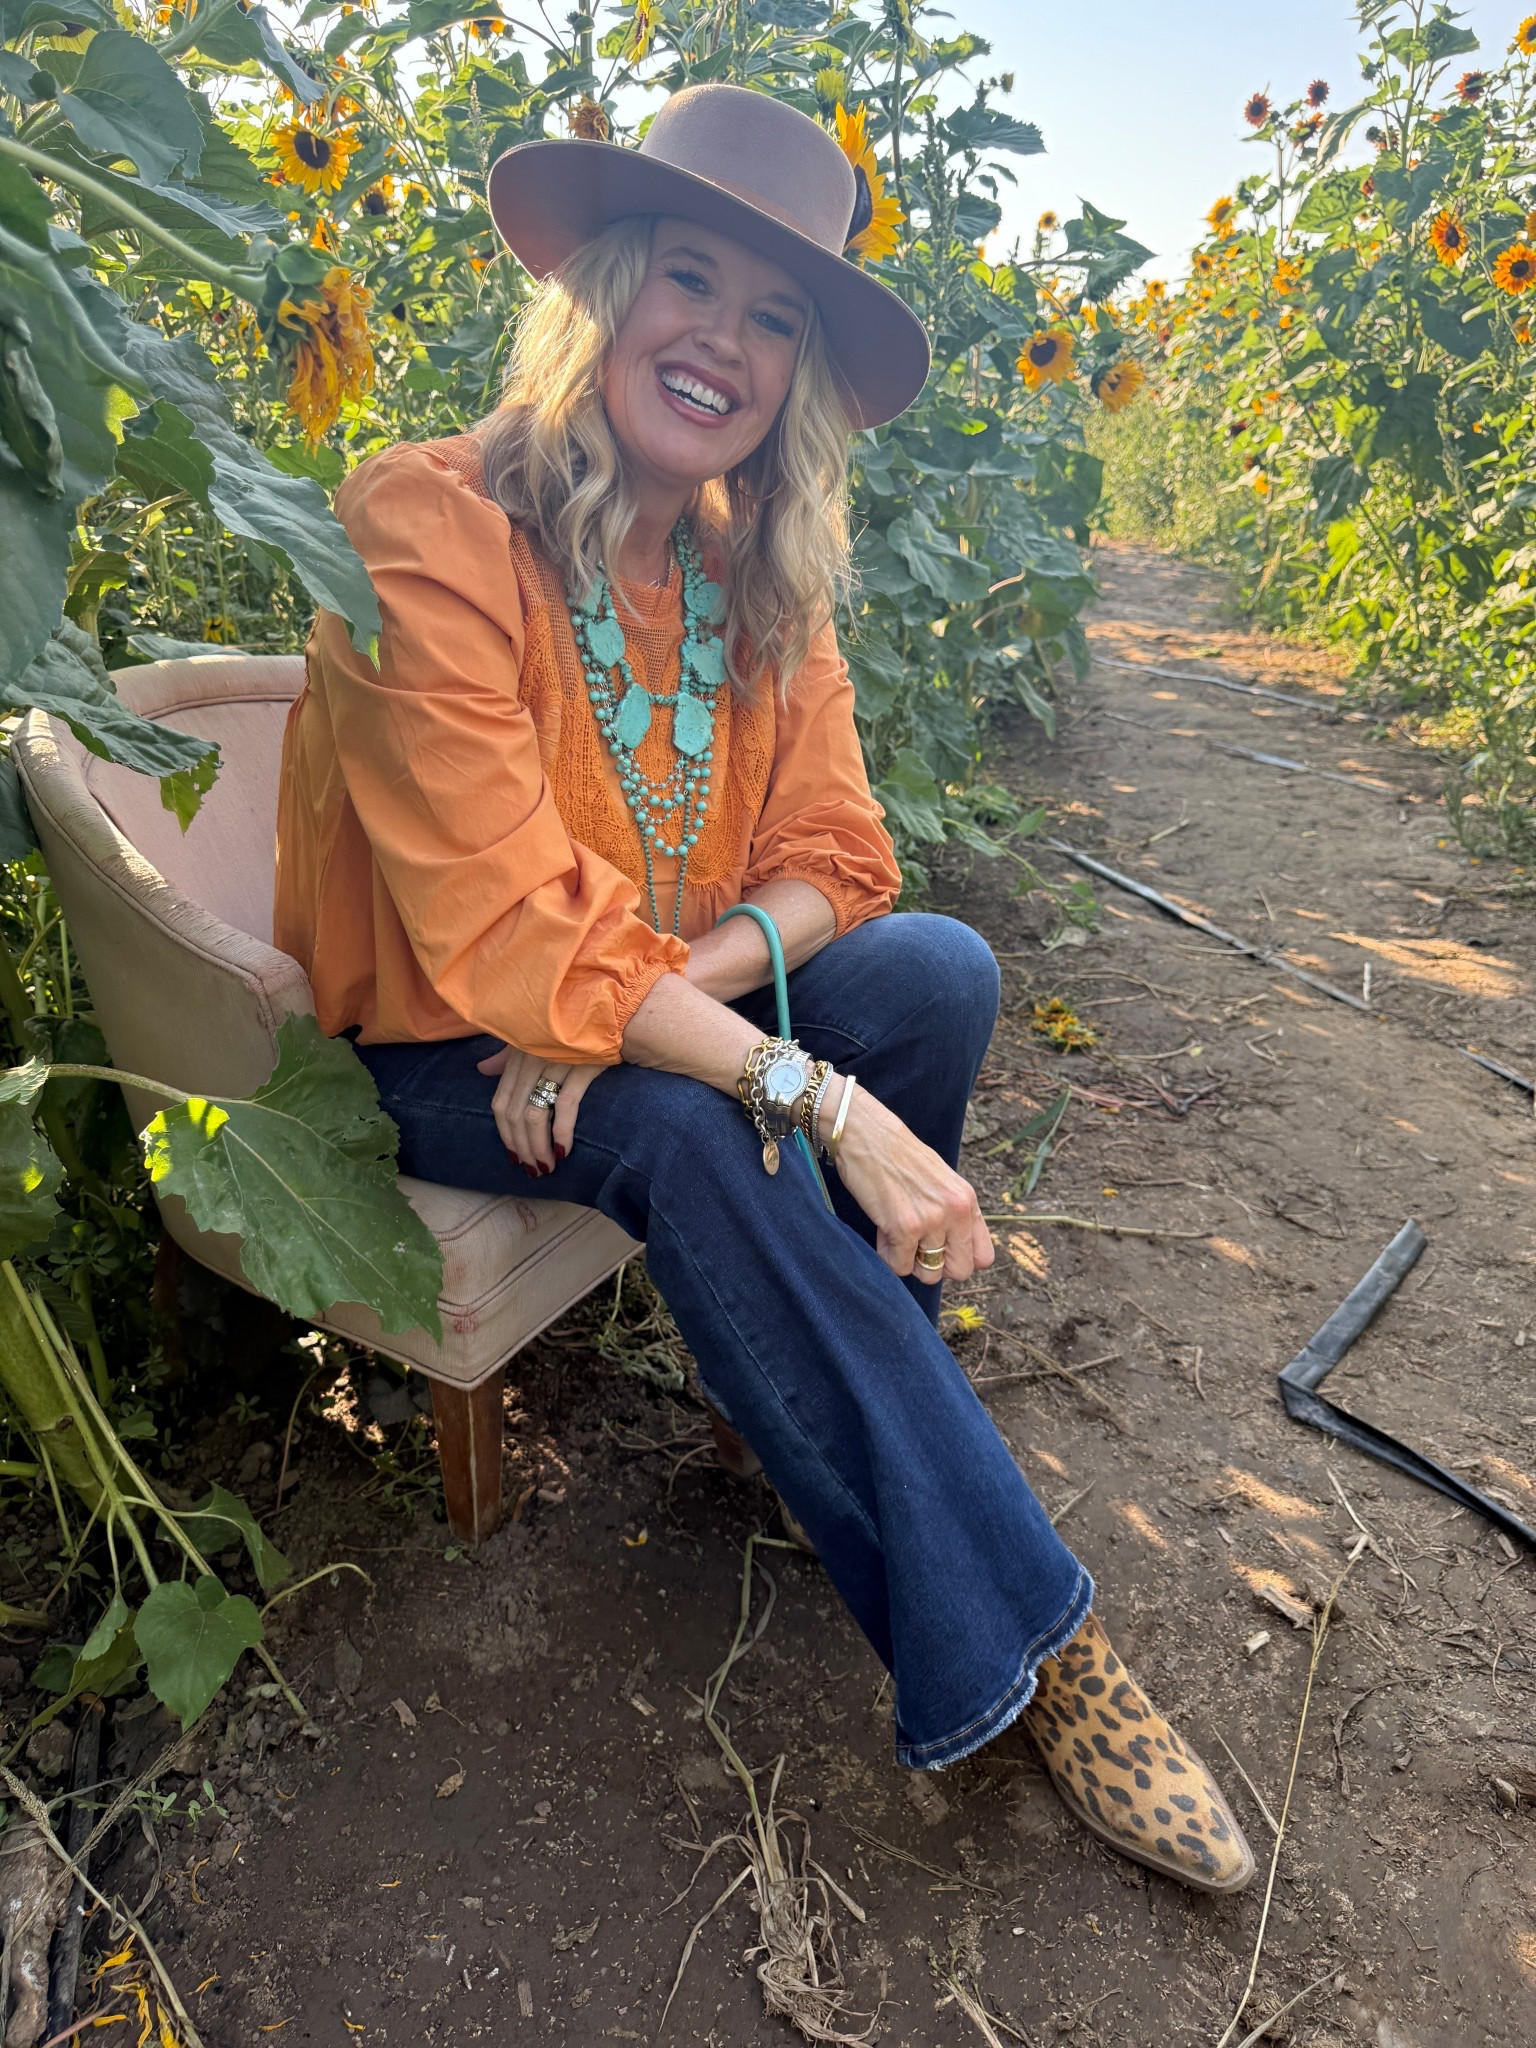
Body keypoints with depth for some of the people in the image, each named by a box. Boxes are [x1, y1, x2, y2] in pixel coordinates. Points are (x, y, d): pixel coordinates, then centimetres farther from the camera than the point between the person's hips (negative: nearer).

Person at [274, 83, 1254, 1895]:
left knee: (941, 970, -21)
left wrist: (652, 997, -24)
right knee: (691, 1133, -35)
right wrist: (821, 1096, -34)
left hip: (662, 1016, 5)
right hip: (446, 1052, -4)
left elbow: (832, 854, -4)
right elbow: (507, 934, -27)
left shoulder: (759, 567, 0)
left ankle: (841, 1419, -2)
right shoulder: (427, 528, -20)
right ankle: (1019, 1643, -21)